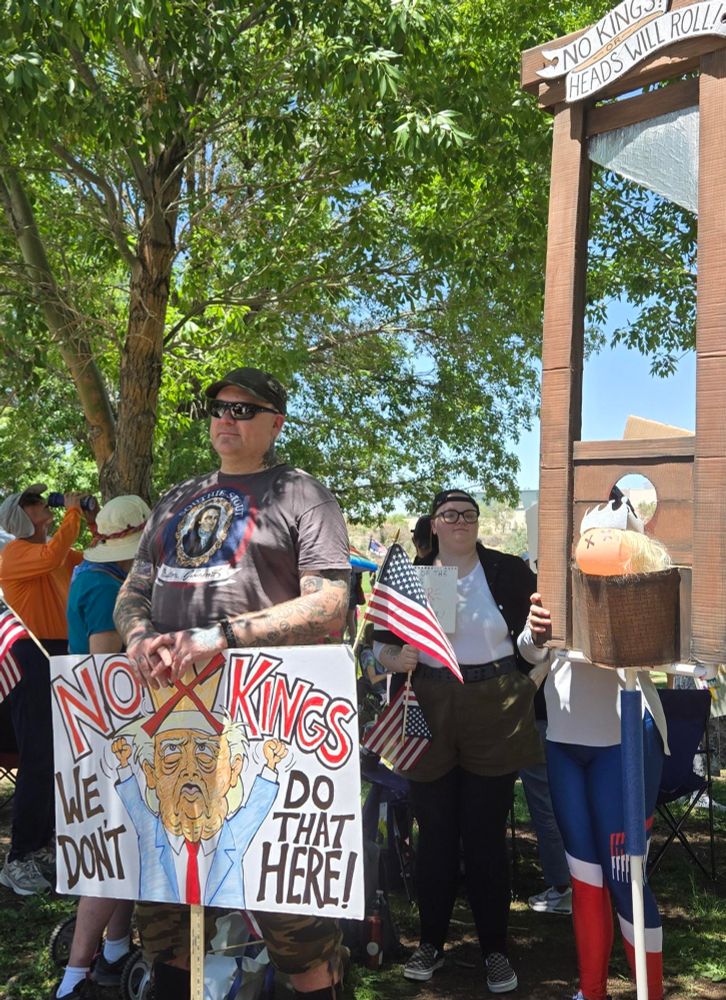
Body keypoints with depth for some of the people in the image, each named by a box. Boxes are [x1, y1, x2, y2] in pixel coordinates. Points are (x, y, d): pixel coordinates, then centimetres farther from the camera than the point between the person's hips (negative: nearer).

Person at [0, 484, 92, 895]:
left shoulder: (56, 551, 18)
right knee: (38, 759, -10)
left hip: (61, 656, 9)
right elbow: (52, 556, -28)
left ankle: (43, 845, 22)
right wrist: (73, 513, -18)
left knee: (59, 756, 11)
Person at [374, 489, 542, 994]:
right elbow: (383, 647, 6)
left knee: (487, 835, 7)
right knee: (435, 833, 10)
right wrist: (398, 659, -14)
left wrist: (527, 686, -6)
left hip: (495, 715, -1)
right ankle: (431, 943, 27)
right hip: (431, 715, 1)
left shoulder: (509, 572, -1)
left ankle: (496, 948, 23)